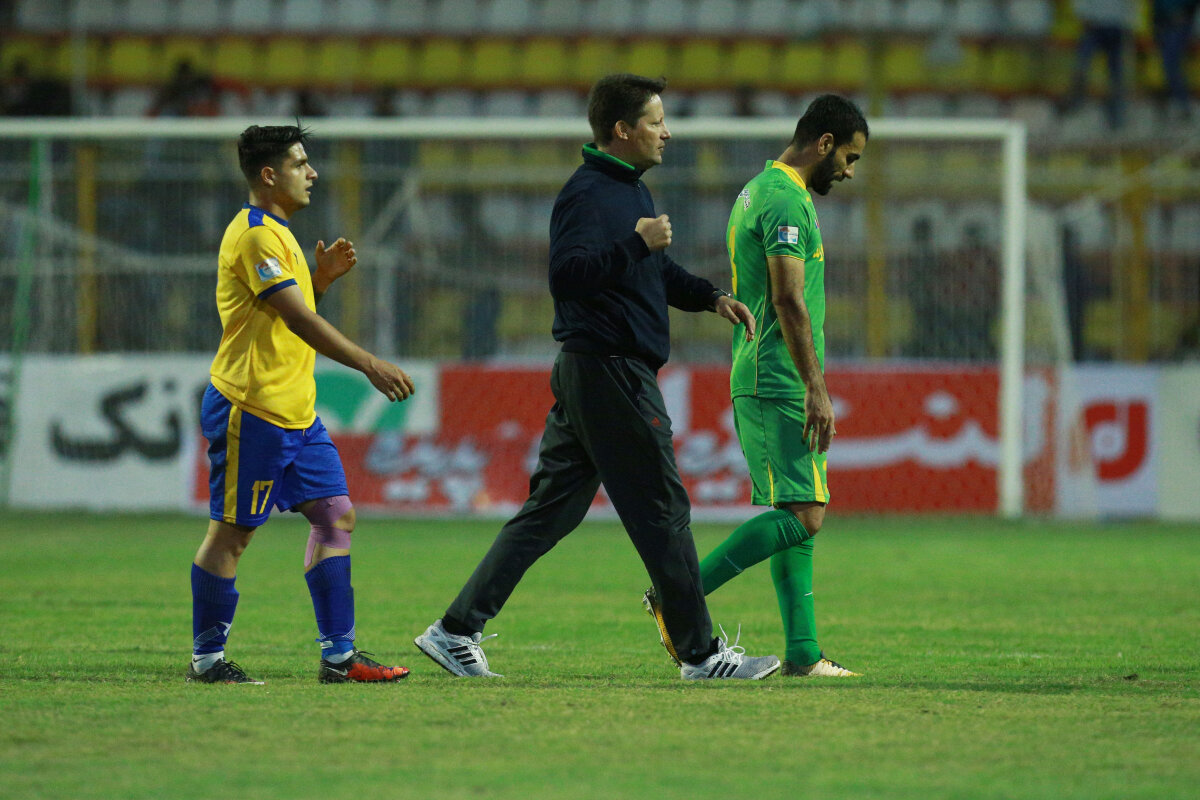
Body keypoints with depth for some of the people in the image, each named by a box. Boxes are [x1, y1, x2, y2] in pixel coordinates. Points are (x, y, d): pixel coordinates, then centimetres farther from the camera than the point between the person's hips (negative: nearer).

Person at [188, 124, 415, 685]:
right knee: (232, 531, -3)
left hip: (295, 412, 10)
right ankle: (205, 659, 5)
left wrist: (323, 276, 9)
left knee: (335, 514, 4)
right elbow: (298, 321, -22)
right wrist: (370, 365, -26)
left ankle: (339, 654, 5)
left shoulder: (275, 233, 18)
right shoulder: (255, 235, -15)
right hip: (252, 409, -10)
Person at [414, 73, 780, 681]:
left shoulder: (630, 191, 19)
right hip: (610, 373, -10)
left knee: (550, 509, 9)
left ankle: (457, 631, 8)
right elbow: (567, 274, -27)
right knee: (662, 510, -3)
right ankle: (700, 653, 3)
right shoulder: (588, 193, -14)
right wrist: (637, 242, -29)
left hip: (589, 376, 10)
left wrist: (710, 297, 17)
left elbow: (659, 271, 32)